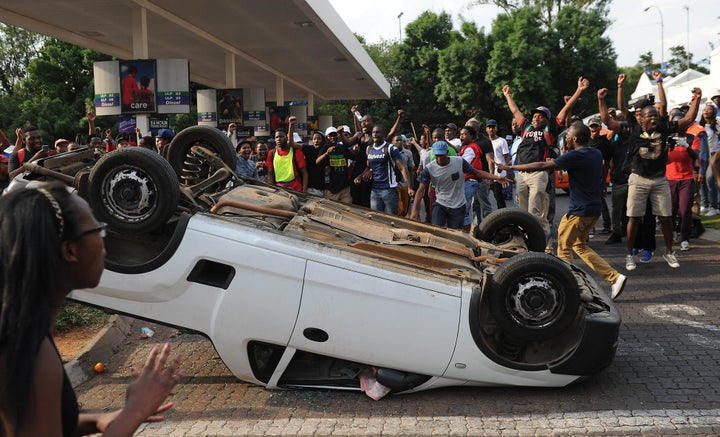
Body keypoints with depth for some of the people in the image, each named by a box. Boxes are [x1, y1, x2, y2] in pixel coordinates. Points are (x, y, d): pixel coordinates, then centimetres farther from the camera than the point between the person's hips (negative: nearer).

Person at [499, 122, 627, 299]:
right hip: (594, 209, 9)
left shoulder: (575, 156, -17)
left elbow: (542, 166, -19)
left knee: (564, 247, 6)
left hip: (579, 211, -9)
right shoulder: (596, 154, 8)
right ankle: (615, 277, 11)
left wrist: (511, 167, -13)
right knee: (580, 245, 20)